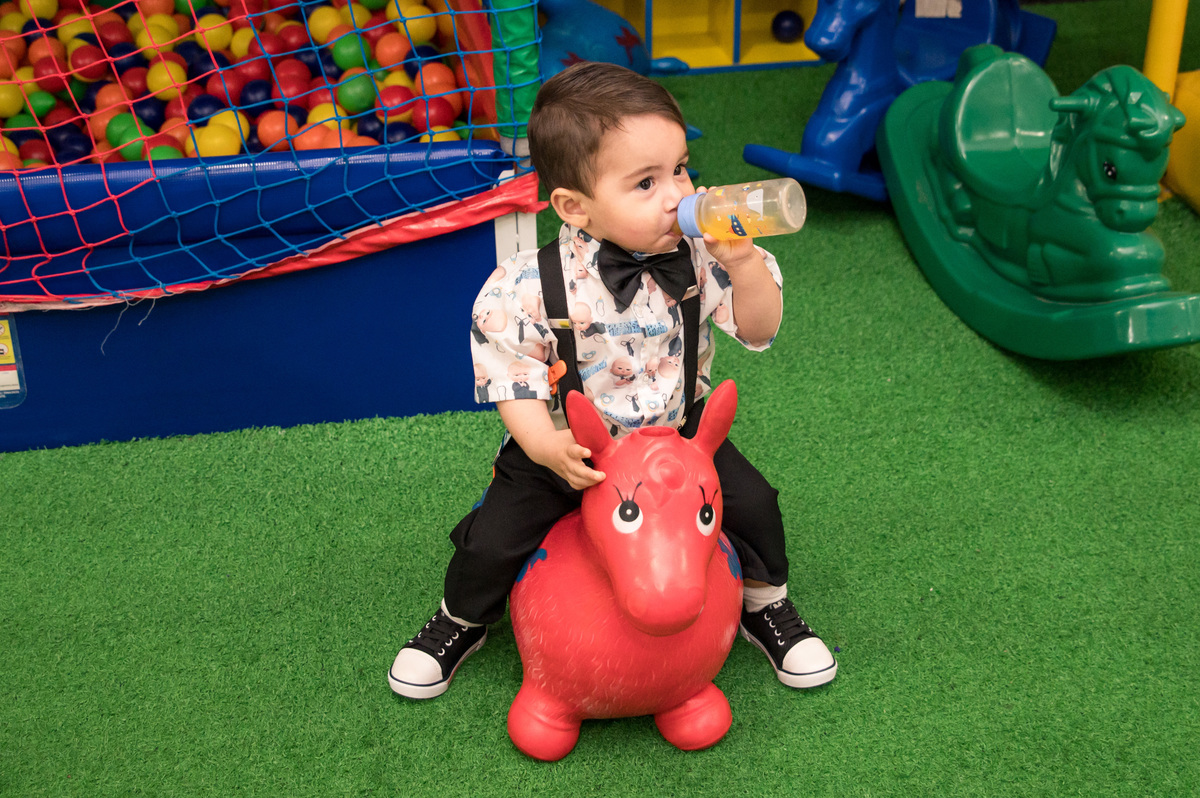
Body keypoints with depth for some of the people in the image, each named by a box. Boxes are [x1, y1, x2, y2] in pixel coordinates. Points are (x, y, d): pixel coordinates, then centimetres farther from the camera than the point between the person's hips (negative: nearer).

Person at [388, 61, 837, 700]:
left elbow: (758, 331, -13)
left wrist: (743, 261, -32)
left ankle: (765, 606, 28)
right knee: (492, 539, -8)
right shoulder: (529, 286, -26)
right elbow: (512, 379, -17)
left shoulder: (698, 256, -17)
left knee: (752, 503, -5)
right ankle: (460, 623, 27)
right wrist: (546, 446, -34)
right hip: (567, 447, -2)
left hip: (677, 430, 3)